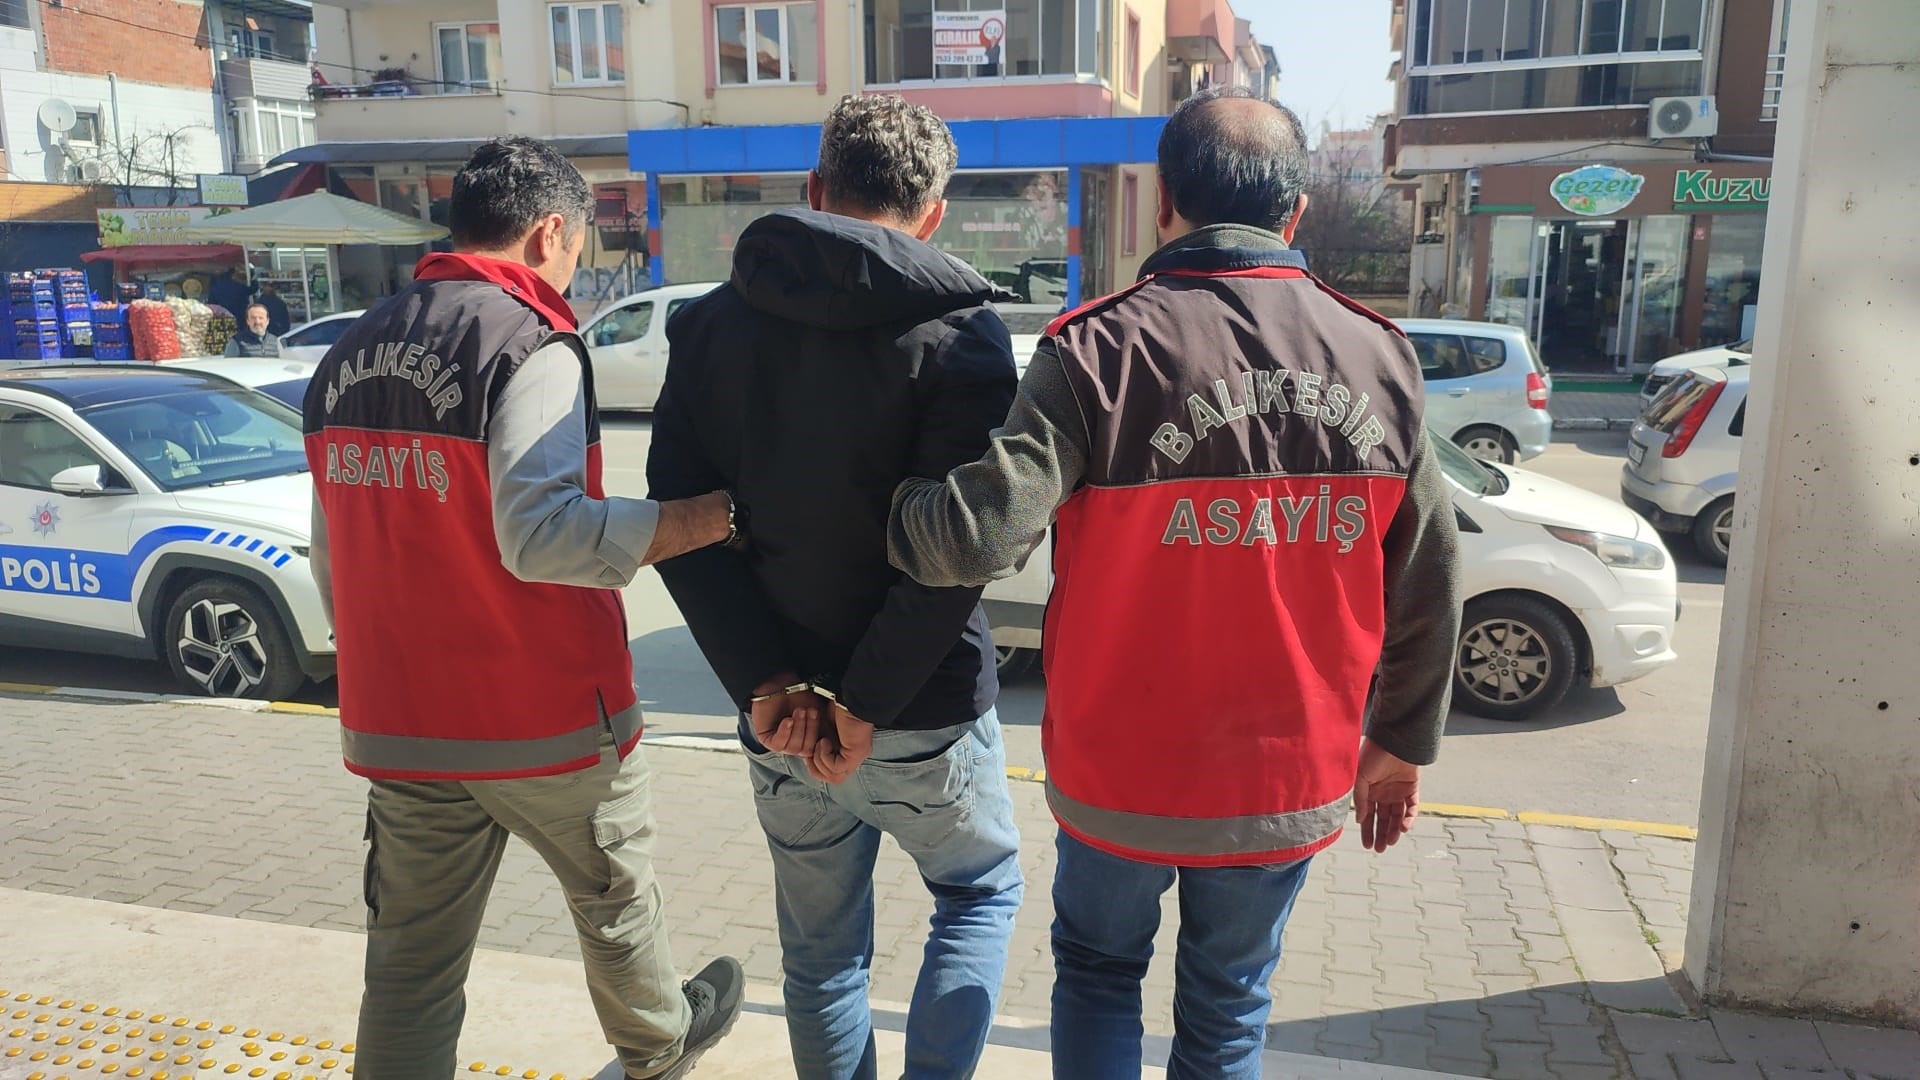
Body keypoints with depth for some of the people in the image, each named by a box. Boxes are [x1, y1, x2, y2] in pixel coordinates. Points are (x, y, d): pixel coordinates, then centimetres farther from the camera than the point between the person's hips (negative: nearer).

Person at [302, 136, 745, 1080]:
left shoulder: (351, 354, 8)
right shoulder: (529, 345, -16)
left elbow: (333, 557, 14)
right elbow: (539, 533, -30)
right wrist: (700, 519, -27)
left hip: (397, 724, 6)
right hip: (545, 720, -5)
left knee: (410, 967, 13)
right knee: (615, 897, 20)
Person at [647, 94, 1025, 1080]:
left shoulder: (710, 325, 1)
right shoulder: (959, 331, -12)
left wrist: (764, 683, -9)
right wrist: (868, 702, -14)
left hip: (780, 716, 4)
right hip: (926, 714, -3)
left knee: (821, 952, 21)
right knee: (982, 892, 23)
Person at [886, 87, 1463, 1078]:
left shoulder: (1099, 350, -17)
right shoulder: (1376, 356, -5)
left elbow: (980, 536, -27)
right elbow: (1427, 585, 0)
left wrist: (888, 504, -5)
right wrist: (1400, 744, 13)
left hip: (1125, 772, -2)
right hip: (1295, 782, 3)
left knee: (1099, 971, 25)